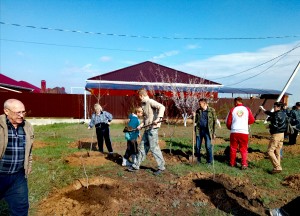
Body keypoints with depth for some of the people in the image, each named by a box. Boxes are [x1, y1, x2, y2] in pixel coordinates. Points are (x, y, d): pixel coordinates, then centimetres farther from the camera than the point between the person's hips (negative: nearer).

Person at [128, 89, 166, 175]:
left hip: (153, 128, -9)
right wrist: (141, 125, 15)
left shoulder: (151, 102, -12)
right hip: (147, 129, 9)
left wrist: (158, 118, -37)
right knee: (142, 147, 15)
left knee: (154, 148, -2)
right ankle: (136, 166, 26)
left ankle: (161, 167, 14)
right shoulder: (144, 104, 16)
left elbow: (162, 107, -26)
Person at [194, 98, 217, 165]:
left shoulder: (211, 110, -2)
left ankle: (209, 161, 12)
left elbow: (214, 122, -1)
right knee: (197, 146, 7)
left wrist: (214, 133, -5)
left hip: (207, 131, -4)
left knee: (208, 146, -3)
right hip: (199, 130, 4)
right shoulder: (198, 111, 10)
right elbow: (195, 121, 18)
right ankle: (198, 160, 23)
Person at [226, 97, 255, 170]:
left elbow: (228, 122, 2)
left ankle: (232, 163, 24)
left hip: (234, 132, 0)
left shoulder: (232, 110, 1)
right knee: (243, 149, 9)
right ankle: (244, 164, 0)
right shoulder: (247, 109, 2)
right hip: (244, 132, 0)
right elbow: (252, 120, 4)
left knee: (233, 148, 14)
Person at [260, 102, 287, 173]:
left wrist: (269, 126, -4)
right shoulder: (283, 113, 10)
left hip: (276, 134, -9)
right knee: (277, 152, 14)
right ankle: (277, 167, 18)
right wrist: (264, 110, 27)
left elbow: (275, 125, -23)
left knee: (270, 151, -4)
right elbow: (272, 114, 24)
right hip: (281, 134, 9)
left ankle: (277, 167, -7)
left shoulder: (277, 114, -17)